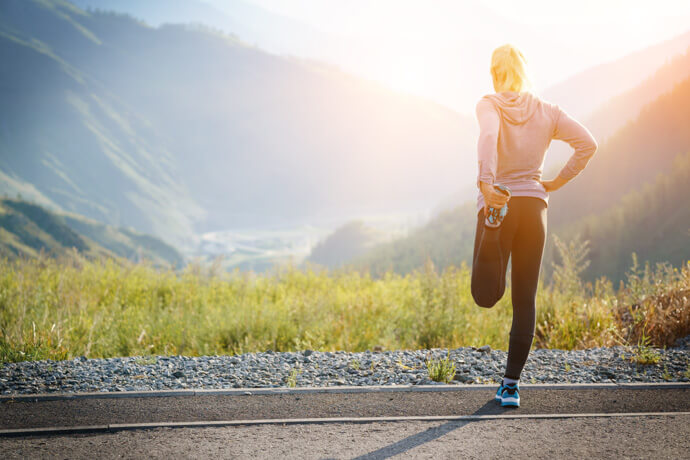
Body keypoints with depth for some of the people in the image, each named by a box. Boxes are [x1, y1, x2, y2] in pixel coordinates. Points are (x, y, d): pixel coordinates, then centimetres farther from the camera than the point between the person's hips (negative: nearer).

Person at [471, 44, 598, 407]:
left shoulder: (489, 105, -2)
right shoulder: (546, 111, 7)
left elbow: (488, 136, -24)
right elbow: (587, 143, -1)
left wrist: (485, 181, -36)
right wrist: (558, 182, 7)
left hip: (497, 201, -3)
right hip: (534, 206, 3)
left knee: (486, 296, 7)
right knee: (525, 300, 7)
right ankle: (511, 384, 6)